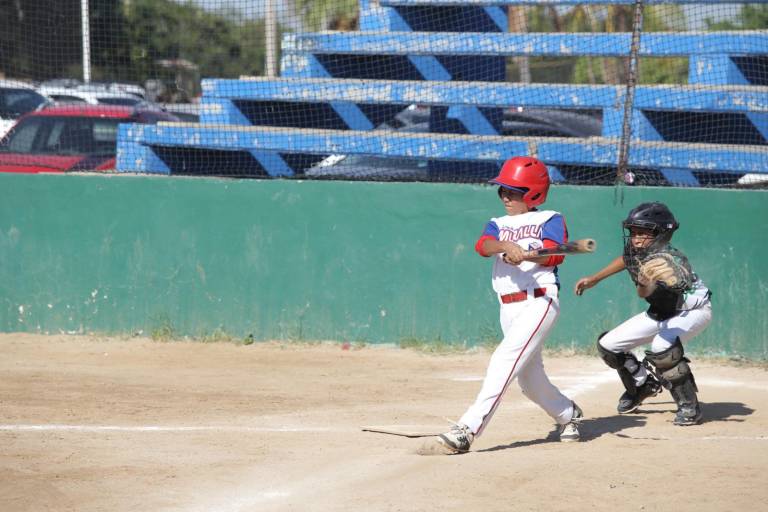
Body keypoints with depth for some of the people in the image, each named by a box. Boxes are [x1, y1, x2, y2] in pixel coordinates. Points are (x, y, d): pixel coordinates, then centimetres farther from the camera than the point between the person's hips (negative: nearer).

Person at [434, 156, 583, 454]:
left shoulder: (550, 220, 5)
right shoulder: (498, 225, 18)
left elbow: (554, 254, -13)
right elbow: (483, 245, -5)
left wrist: (525, 254, -31)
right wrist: (506, 245, -28)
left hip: (539, 301, -6)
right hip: (508, 307, 6)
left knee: (506, 358, -23)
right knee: (530, 380, 11)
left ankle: (468, 429, -32)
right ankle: (568, 414, 40)